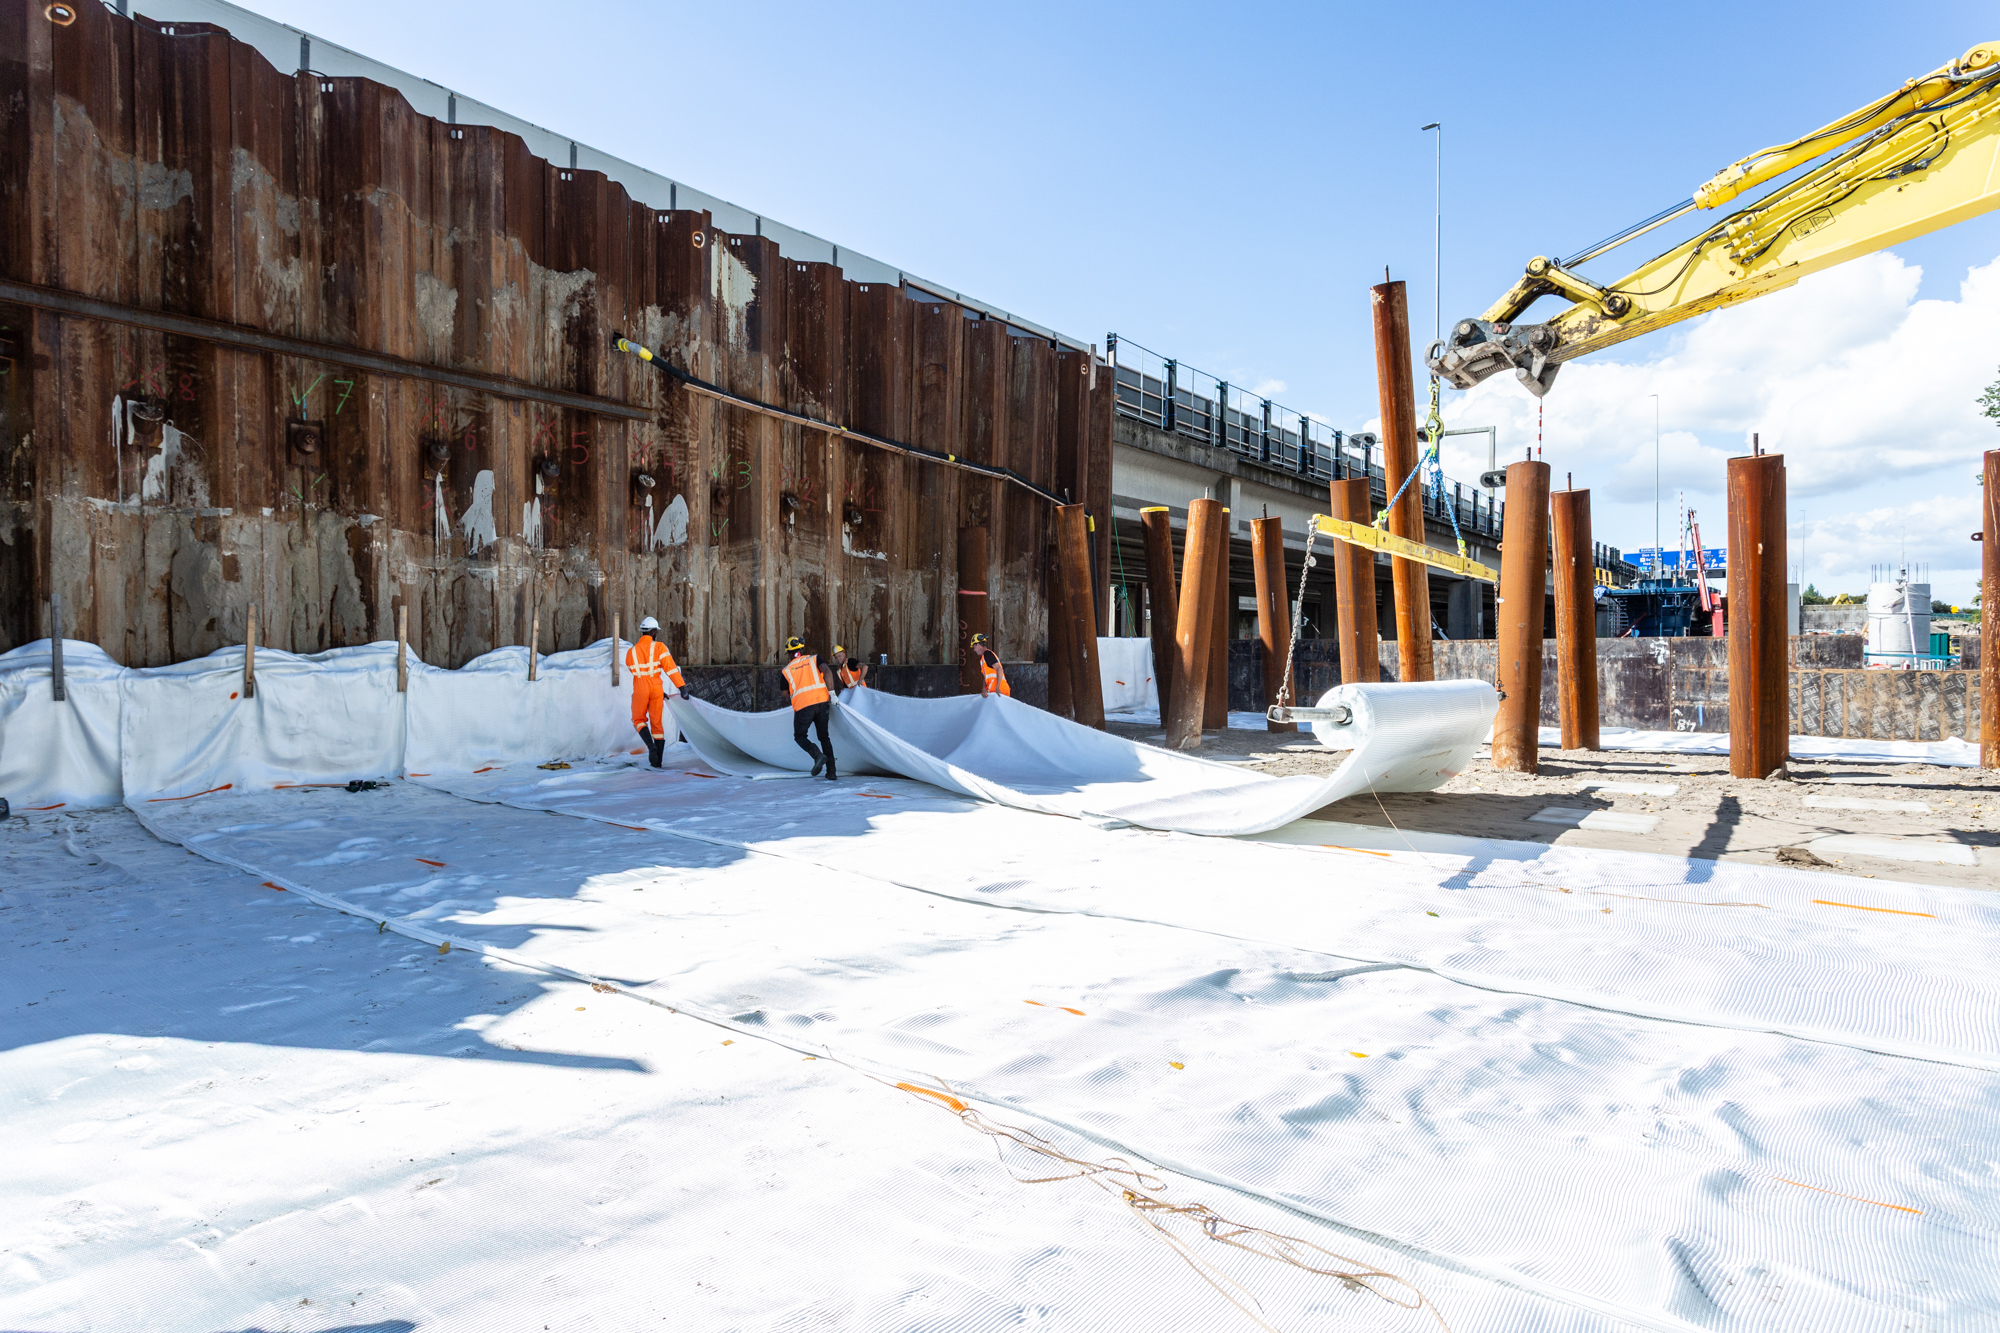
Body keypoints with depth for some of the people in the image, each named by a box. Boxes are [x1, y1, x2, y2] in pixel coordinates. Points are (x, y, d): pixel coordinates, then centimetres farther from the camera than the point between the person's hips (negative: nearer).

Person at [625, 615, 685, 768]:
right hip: (656, 688, 0)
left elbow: (636, 672, 11)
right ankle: (658, 760, 10)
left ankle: (650, 745, -9)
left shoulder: (631, 652, 4)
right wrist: (682, 687, -17)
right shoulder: (659, 647, -7)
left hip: (640, 690, 1)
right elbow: (670, 668, -15)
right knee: (657, 723, 9)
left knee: (639, 719, 17)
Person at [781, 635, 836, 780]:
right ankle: (831, 772, 9)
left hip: (802, 705, -2)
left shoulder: (787, 670, 14)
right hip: (822, 701, 2)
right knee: (824, 736, 15)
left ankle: (818, 755, -14)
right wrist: (832, 692, -7)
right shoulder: (814, 659, 13)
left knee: (800, 736, 15)